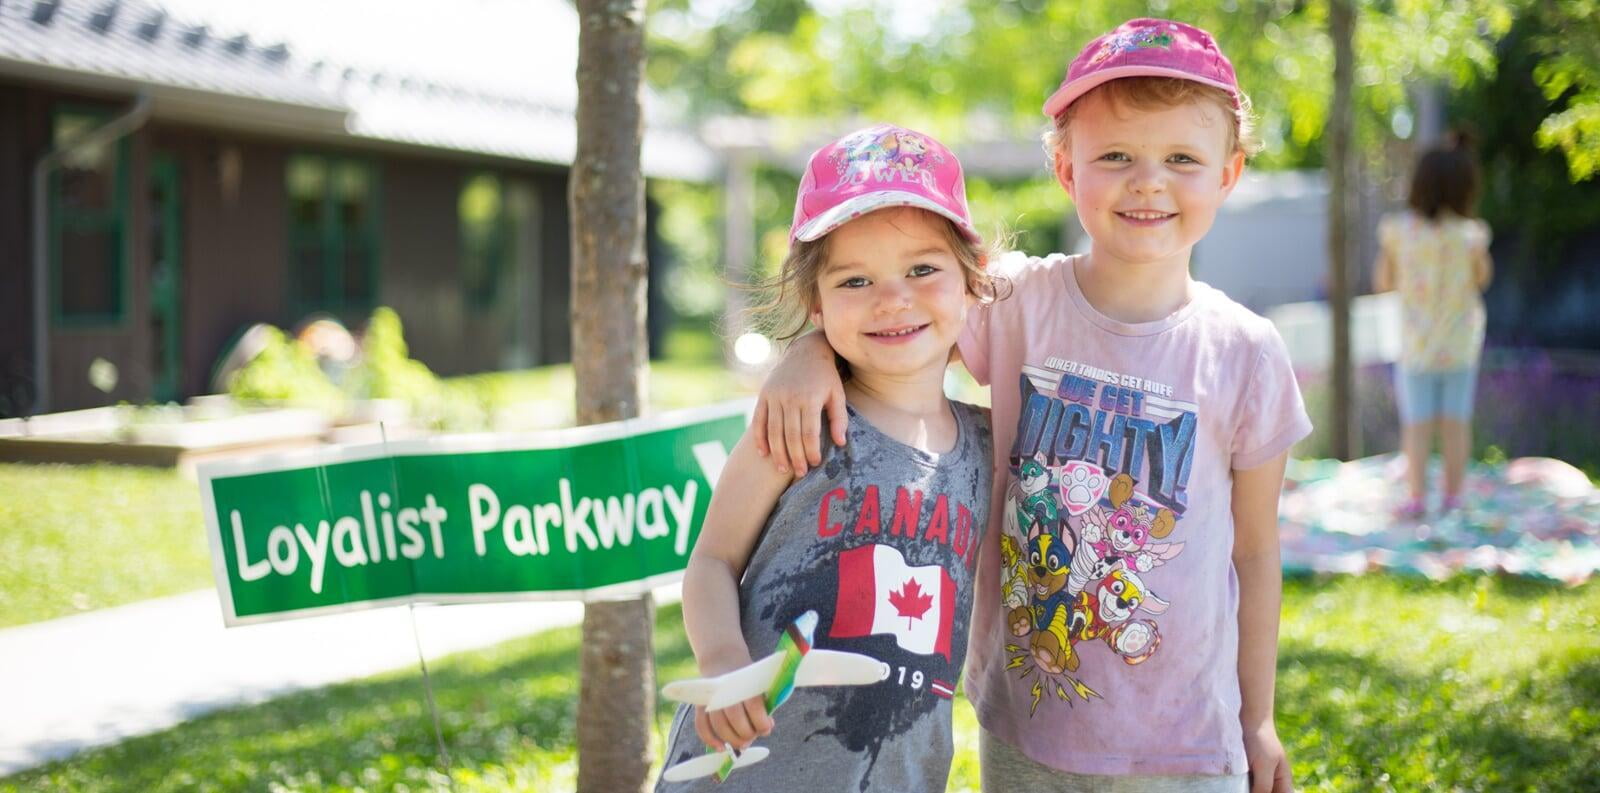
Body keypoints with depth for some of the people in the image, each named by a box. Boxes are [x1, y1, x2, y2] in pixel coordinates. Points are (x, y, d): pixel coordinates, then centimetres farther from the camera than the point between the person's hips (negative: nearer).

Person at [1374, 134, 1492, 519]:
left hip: (1415, 343, -1)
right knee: (1456, 421, 11)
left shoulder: (1398, 231, -15)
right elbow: (1482, 279, 2)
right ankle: (1452, 495, 15)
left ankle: (1416, 497, 1)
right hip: (1460, 342, 1)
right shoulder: (1470, 235, -15)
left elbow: (1383, 282, -5)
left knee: (1417, 423, 4)